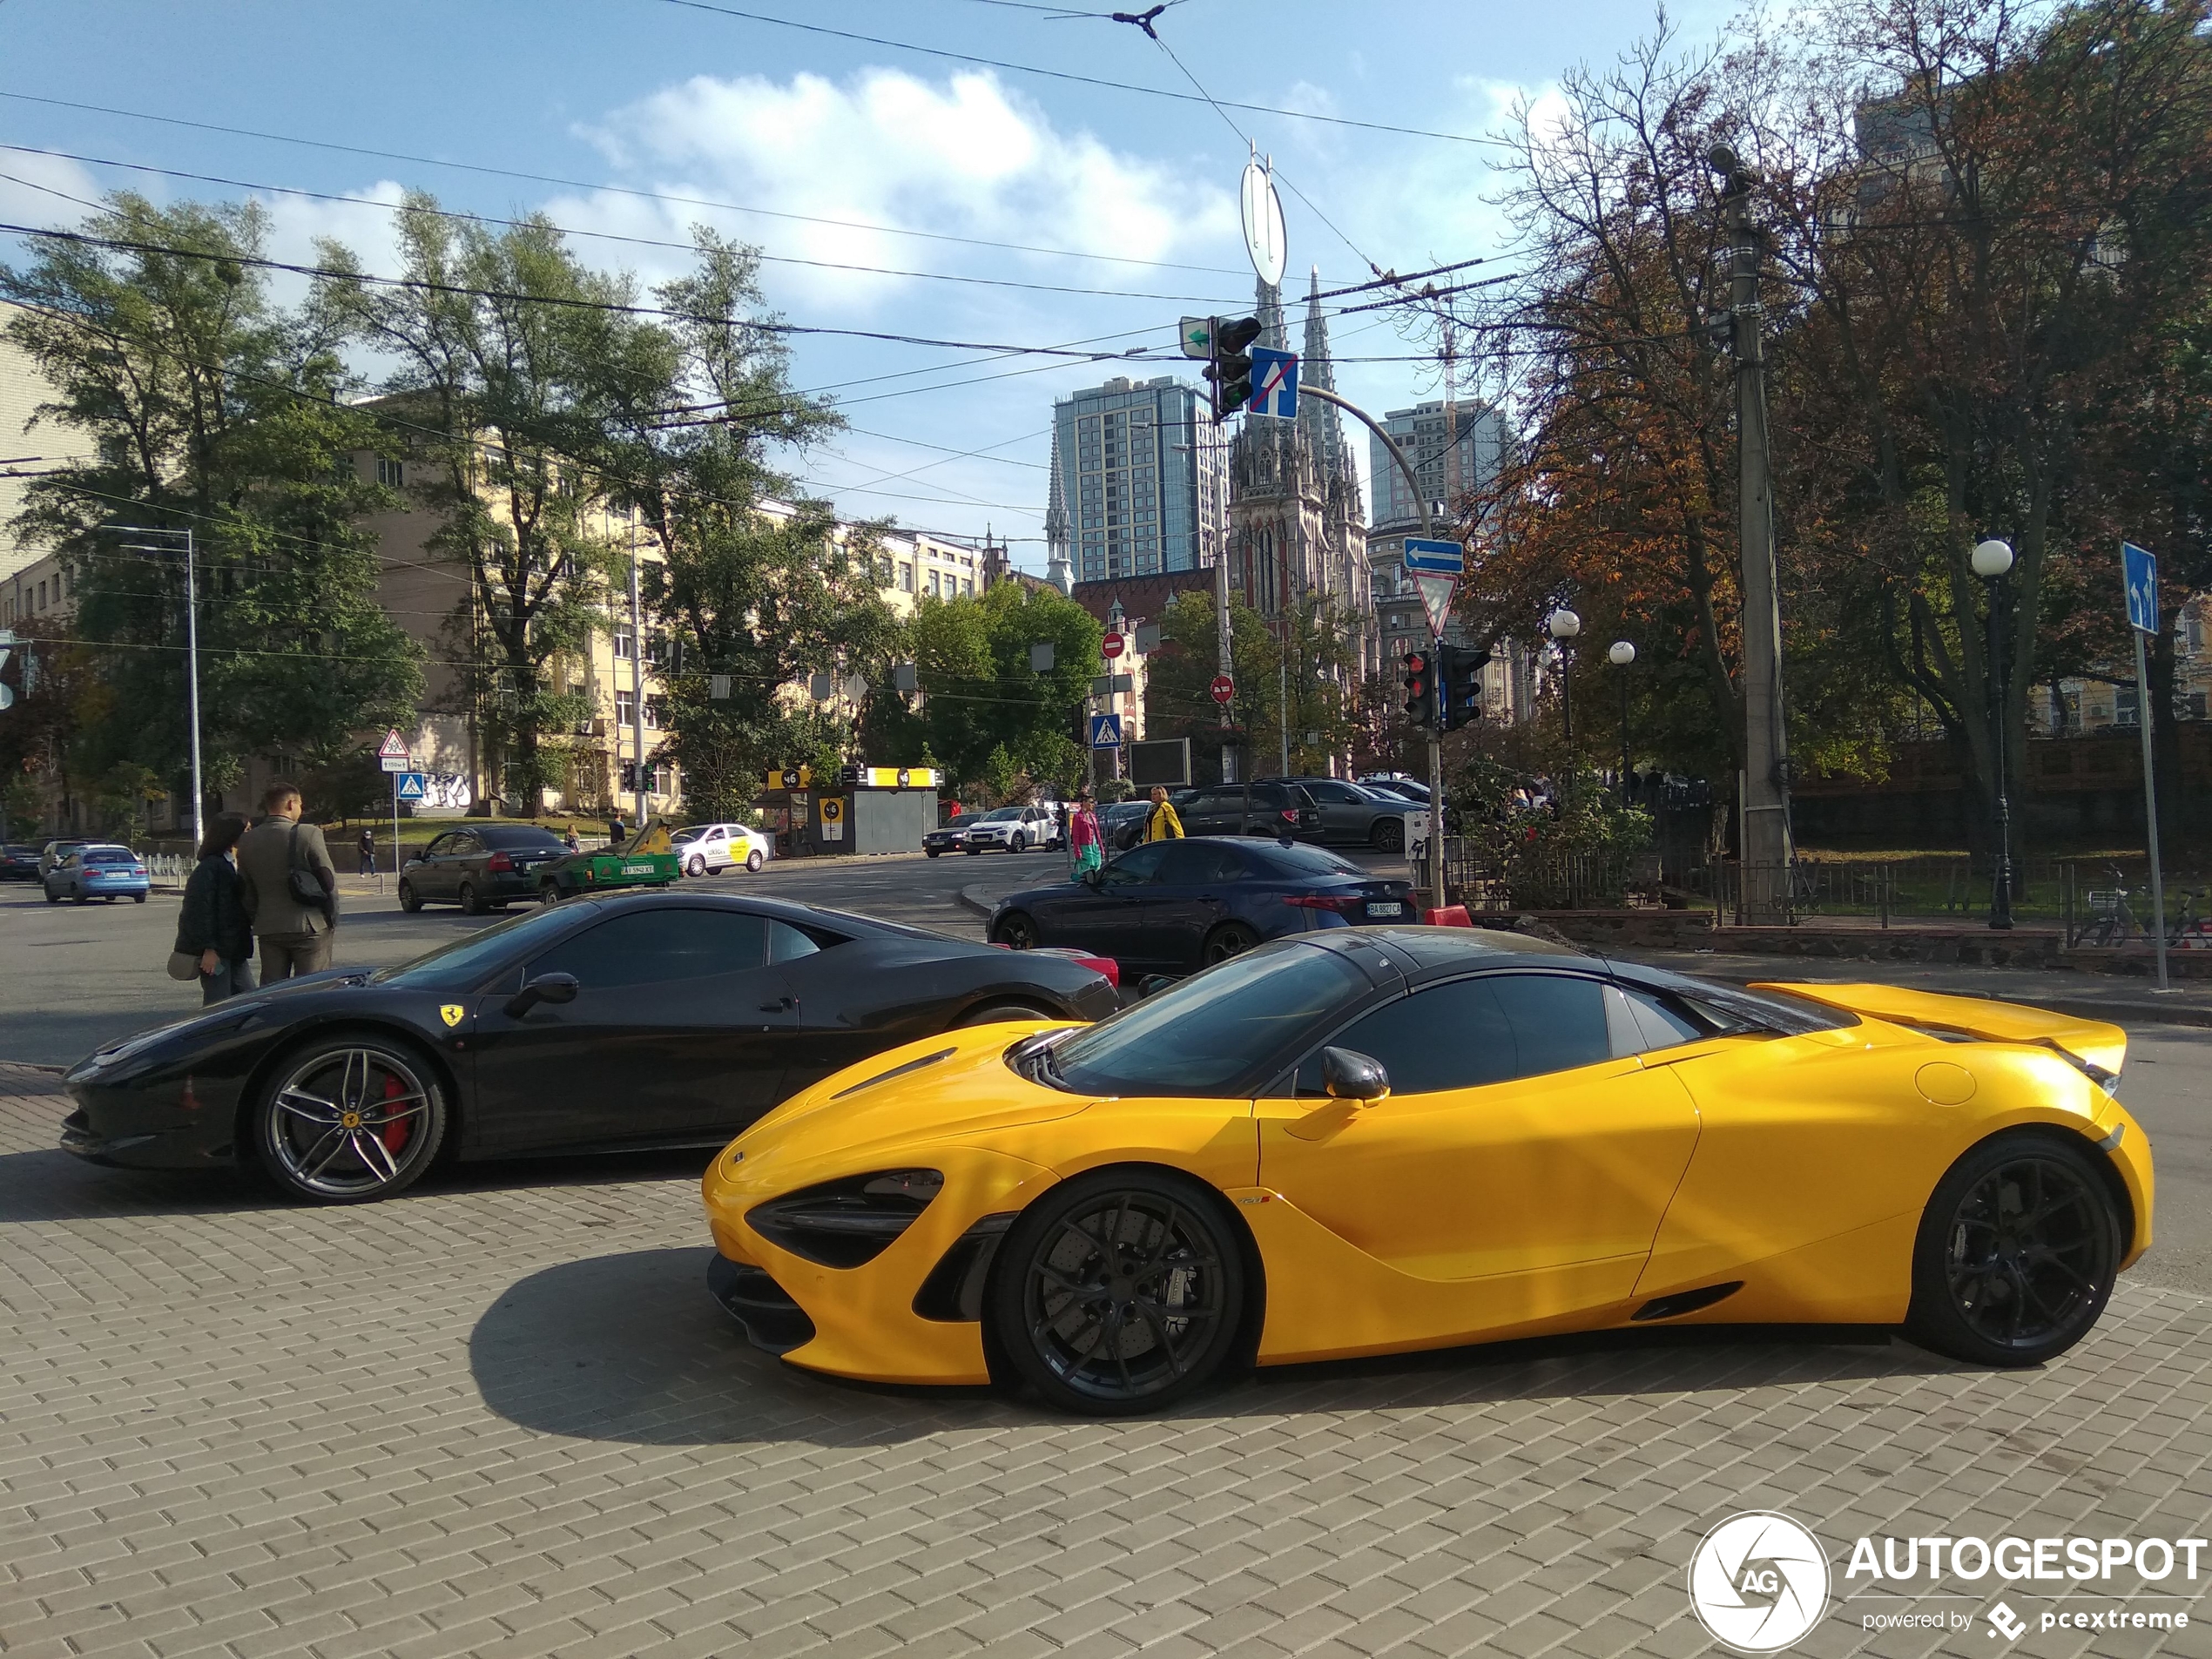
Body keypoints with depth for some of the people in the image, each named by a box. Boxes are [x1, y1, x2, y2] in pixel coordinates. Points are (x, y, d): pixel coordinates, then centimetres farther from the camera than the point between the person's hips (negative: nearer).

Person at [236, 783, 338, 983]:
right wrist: (332, 918, 3)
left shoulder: (247, 840, 6)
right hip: (309, 927, -5)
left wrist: (255, 920, 18)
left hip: (267, 929, 5)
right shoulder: (308, 834, -10)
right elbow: (329, 880, -9)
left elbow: (245, 888, 9)